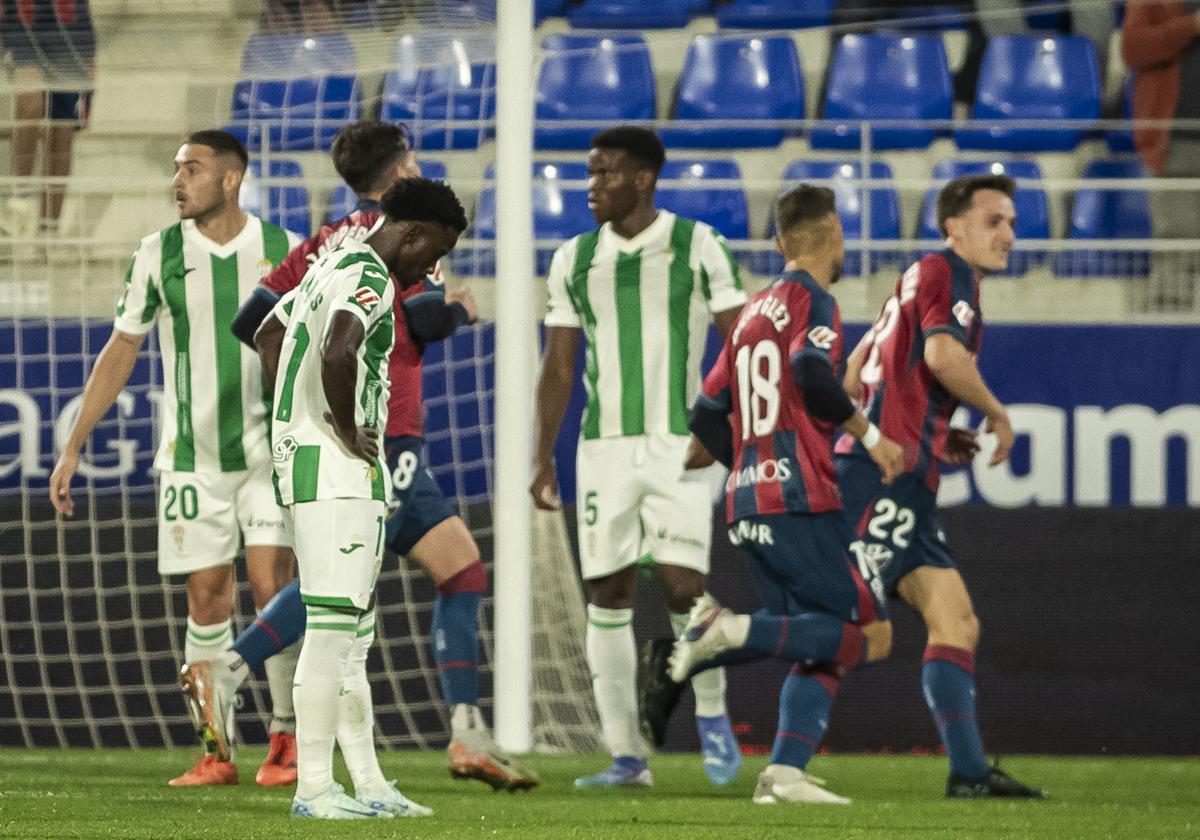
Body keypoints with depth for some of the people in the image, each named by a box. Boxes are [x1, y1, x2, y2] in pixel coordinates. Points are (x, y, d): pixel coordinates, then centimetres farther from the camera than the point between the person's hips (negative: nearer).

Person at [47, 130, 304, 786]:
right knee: (207, 602, 0)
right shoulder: (159, 255, 1)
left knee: (271, 587, -12)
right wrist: (72, 447, 5)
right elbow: (121, 350, 7)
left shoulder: (283, 250, -2)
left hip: (271, 450, -1)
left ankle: (286, 743, -2)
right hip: (191, 455, 1)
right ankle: (216, 752, 7)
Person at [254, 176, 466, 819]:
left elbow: (269, 336, 31)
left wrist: (297, 421, 22)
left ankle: (368, 784, 16)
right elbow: (338, 352, -33)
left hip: (300, 453, 10)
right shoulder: (368, 279, -14)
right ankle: (313, 788, -7)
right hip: (336, 470, -10)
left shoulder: (334, 264, 18)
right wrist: (346, 431, -19)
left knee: (352, 633, 13)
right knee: (333, 627, -8)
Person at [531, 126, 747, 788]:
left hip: (681, 442, -4)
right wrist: (542, 457, 6)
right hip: (604, 446, 4)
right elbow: (558, 366, 13)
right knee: (607, 594, 0)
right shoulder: (574, 260, 9)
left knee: (682, 585, -15)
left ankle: (712, 714, 10)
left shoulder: (697, 245, -1)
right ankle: (626, 755, 6)